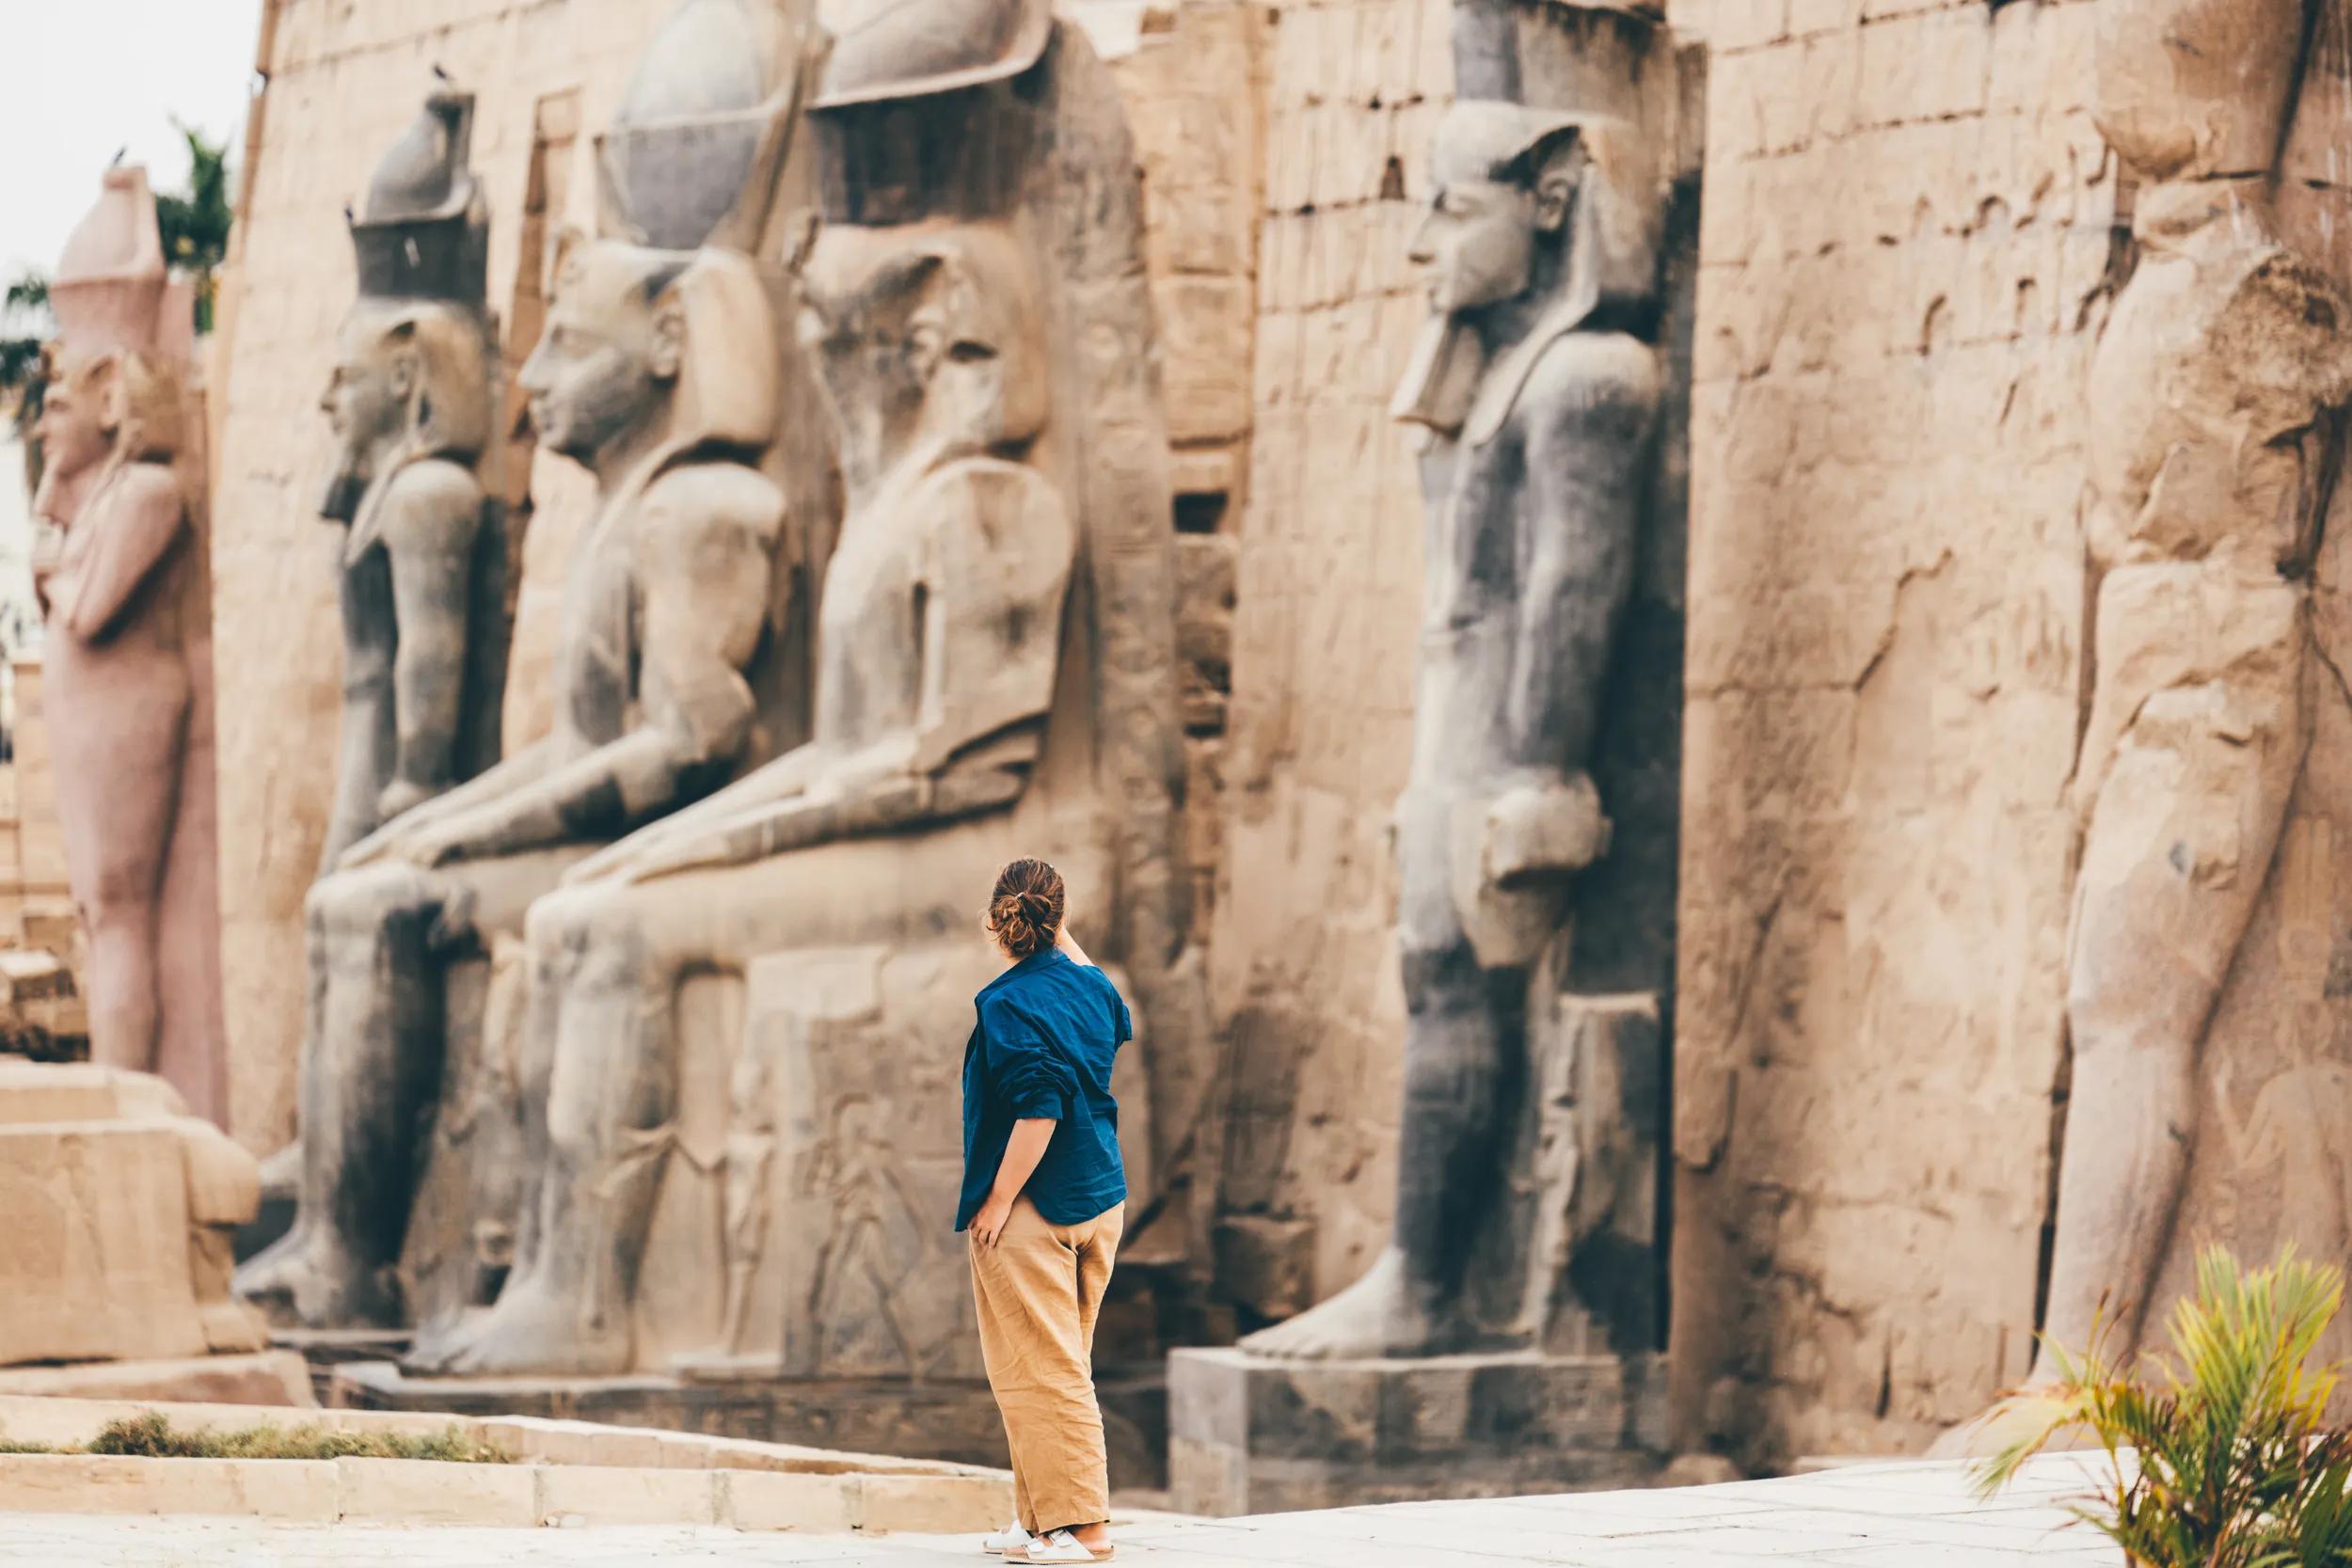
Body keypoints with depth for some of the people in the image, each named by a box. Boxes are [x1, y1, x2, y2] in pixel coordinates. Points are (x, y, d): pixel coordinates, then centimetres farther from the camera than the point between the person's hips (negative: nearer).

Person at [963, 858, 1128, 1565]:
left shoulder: (1009, 1003, -15)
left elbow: (1038, 1109, -23)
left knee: (1041, 1372, -5)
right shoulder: (1091, 986, 7)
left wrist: (997, 1201, -18)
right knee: (1063, 1367, 14)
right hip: (1101, 1202, 8)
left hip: (1033, 1211, -8)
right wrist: (1064, 936, 36)